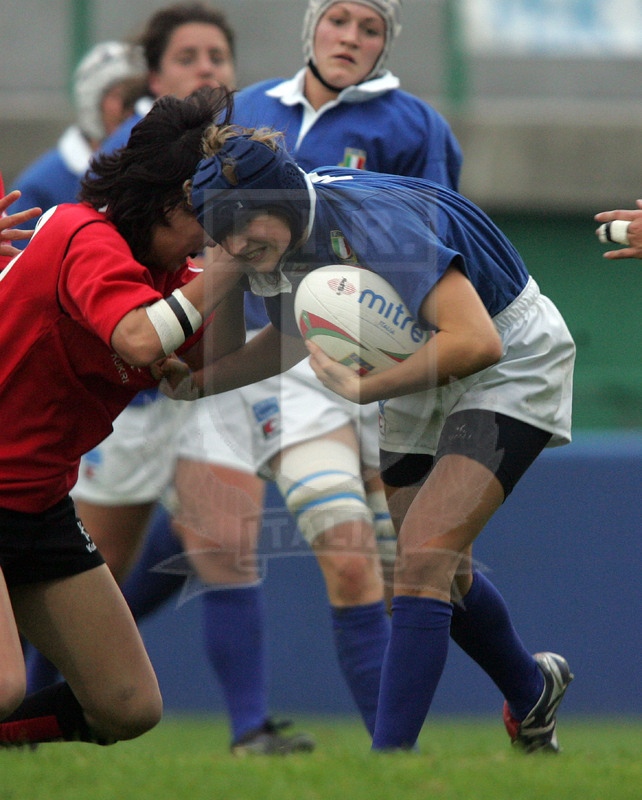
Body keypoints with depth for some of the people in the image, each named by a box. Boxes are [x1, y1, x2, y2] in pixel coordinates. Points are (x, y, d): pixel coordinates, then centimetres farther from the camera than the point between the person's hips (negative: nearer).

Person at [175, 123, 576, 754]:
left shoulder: (374, 223, -36)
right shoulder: (275, 248, -12)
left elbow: (476, 343, -46)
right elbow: (293, 339, 11)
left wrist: (363, 388, -42)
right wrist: (194, 382, -1)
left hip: (510, 364, -9)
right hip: (423, 378, 9)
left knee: (423, 556, -22)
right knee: (436, 571, 18)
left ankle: (388, 755, -25)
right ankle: (531, 693, 45)